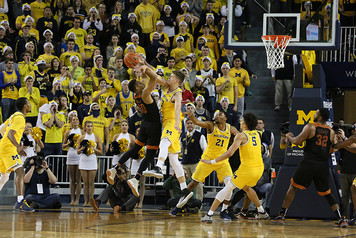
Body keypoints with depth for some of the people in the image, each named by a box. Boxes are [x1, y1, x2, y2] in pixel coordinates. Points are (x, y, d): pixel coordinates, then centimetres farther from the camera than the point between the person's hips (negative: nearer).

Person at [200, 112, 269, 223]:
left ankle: (209, 214, -5)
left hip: (247, 168, -7)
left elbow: (229, 153, -16)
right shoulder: (257, 134, 12)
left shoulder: (241, 136, -8)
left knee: (227, 189, 0)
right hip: (260, 167, 7)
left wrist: (212, 161, -12)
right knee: (247, 187, 33)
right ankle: (262, 212, 36)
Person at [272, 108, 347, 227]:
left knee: (293, 187, 9)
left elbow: (297, 141, -7)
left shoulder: (310, 127, -3)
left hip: (309, 163, -4)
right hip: (323, 166, 4)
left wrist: (289, 136, 12)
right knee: (327, 193, 13)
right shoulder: (331, 132, 10)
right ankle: (341, 219, 0)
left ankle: (281, 216, 6)